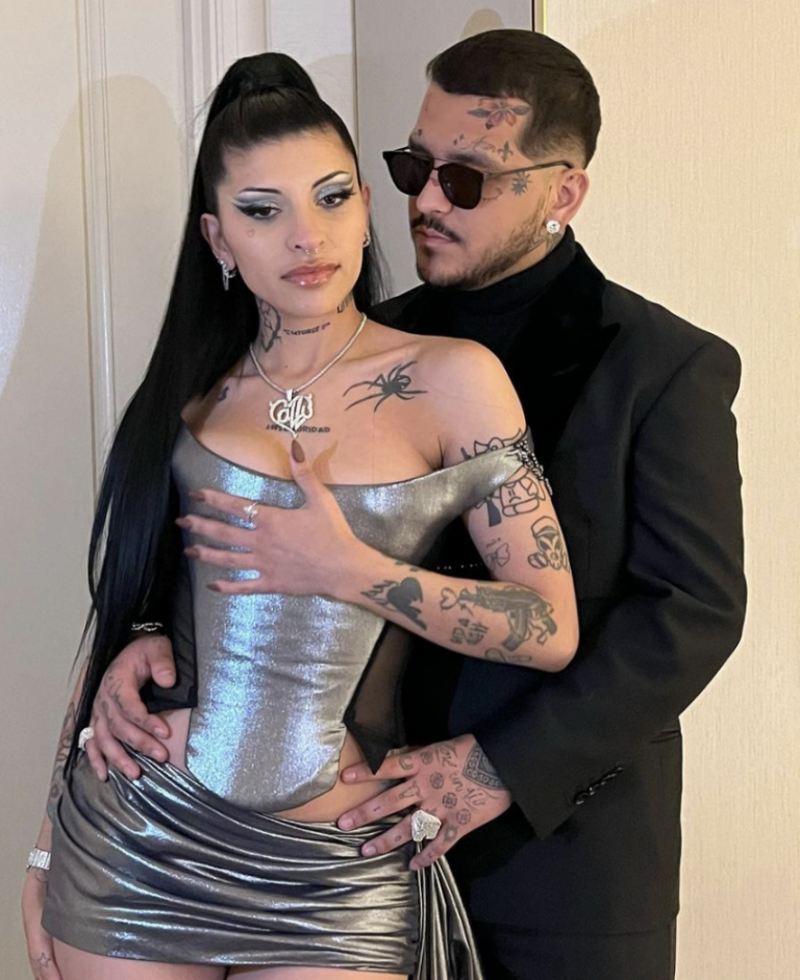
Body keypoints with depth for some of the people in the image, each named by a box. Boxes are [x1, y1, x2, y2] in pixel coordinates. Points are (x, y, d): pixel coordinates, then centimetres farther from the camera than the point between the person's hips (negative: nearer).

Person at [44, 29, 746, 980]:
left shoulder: (669, 367, -10)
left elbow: (695, 608, -14)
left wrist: (504, 765, -20)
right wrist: (156, 632, -13)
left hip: (570, 829, -3)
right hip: (388, 815, 4)